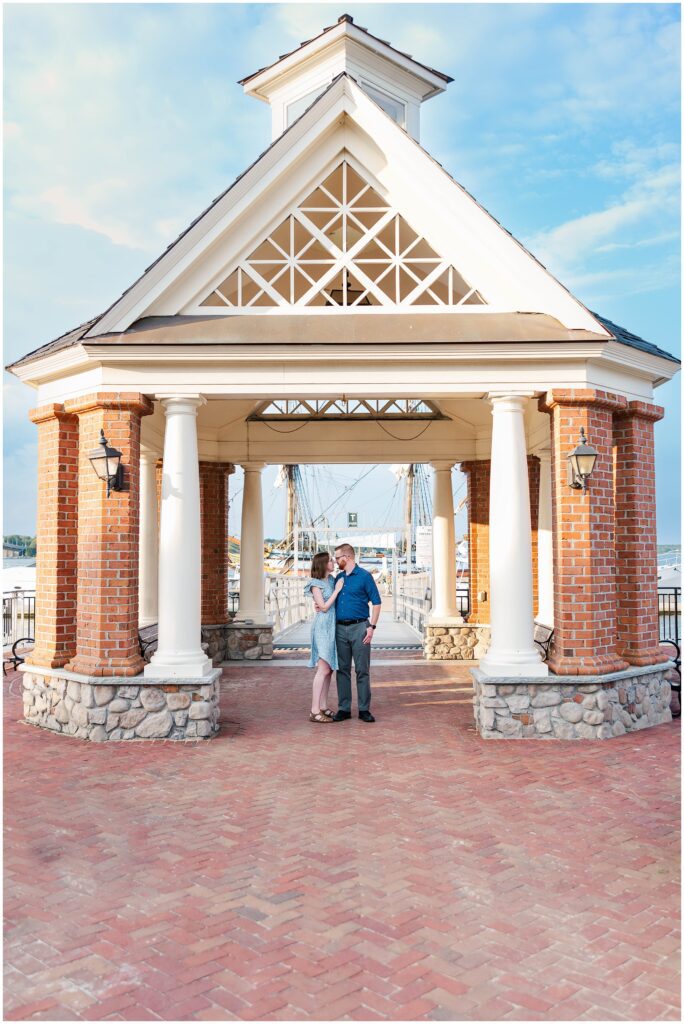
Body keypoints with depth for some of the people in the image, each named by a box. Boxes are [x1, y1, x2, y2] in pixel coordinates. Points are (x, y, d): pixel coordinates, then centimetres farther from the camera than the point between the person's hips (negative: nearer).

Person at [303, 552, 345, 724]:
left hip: (333, 627, 8)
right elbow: (324, 607, -13)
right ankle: (314, 711, -9)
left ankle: (323, 707, 16)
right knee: (323, 669, -11)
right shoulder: (315, 584, -9)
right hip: (323, 627, -8)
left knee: (329, 669, 9)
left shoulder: (332, 580, 12)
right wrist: (337, 589, -11)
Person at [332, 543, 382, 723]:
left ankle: (364, 709, 5)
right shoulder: (338, 578, 14)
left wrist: (372, 627, -11)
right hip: (340, 629, 5)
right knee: (342, 669, 6)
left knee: (362, 670, -1)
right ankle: (344, 708, 12)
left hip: (359, 628, -5)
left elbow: (376, 602, -4)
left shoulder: (364, 576, -3)